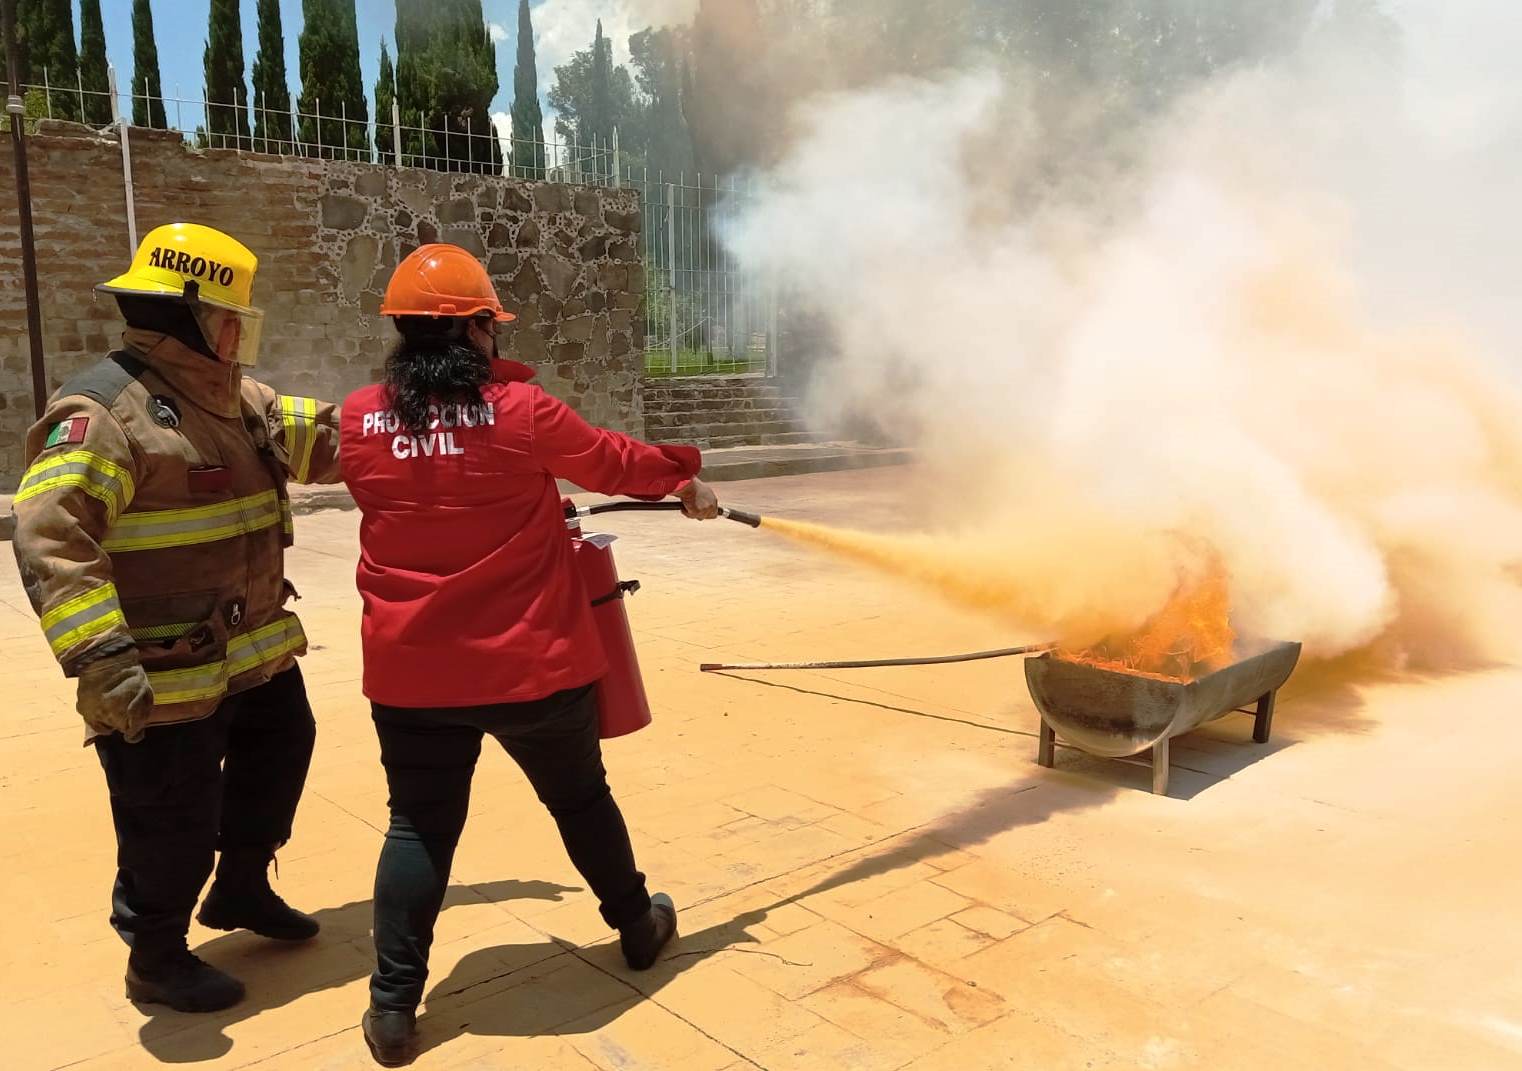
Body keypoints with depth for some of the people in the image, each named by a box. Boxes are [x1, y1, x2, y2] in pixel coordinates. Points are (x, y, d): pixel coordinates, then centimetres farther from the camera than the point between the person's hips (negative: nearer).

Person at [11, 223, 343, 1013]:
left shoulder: (238, 400, 7)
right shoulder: (102, 412, -21)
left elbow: (325, 439, 19)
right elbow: (50, 536, -28)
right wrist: (100, 656, -34)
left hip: (256, 652, 9)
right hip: (164, 677, -9)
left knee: (277, 758, 26)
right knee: (172, 826, 5)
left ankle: (241, 890, 48)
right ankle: (156, 961, 30)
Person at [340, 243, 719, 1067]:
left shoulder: (359, 422, -2)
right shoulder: (520, 411, -12)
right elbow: (615, 461, 2)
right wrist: (683, 477, 23)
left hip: (412, 672, 2)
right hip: (533, 663, -2)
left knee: (420, 826, 13)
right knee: (580, 798, 19)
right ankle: (637, 926, 39)